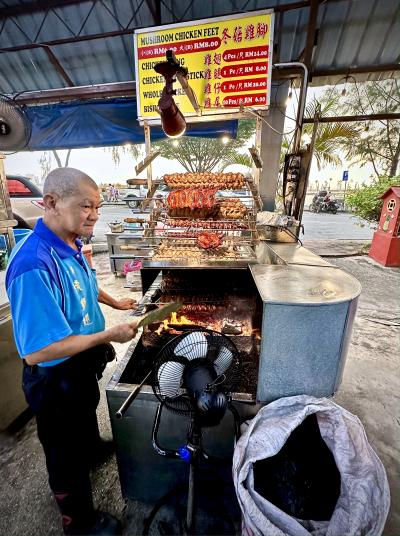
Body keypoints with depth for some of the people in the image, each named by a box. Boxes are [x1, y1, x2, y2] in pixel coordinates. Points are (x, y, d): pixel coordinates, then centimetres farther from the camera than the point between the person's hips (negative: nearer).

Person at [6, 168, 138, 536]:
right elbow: (36, 352, -32)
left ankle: (92, 448, 65)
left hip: (83, 366, 7)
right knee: (68, 454, 21)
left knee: (85, 424, 35)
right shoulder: (35, 265, -34)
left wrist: (114, 302, 14)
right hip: (57, 379, -7)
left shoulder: (71, 245, -6)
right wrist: (108, 335, -27)